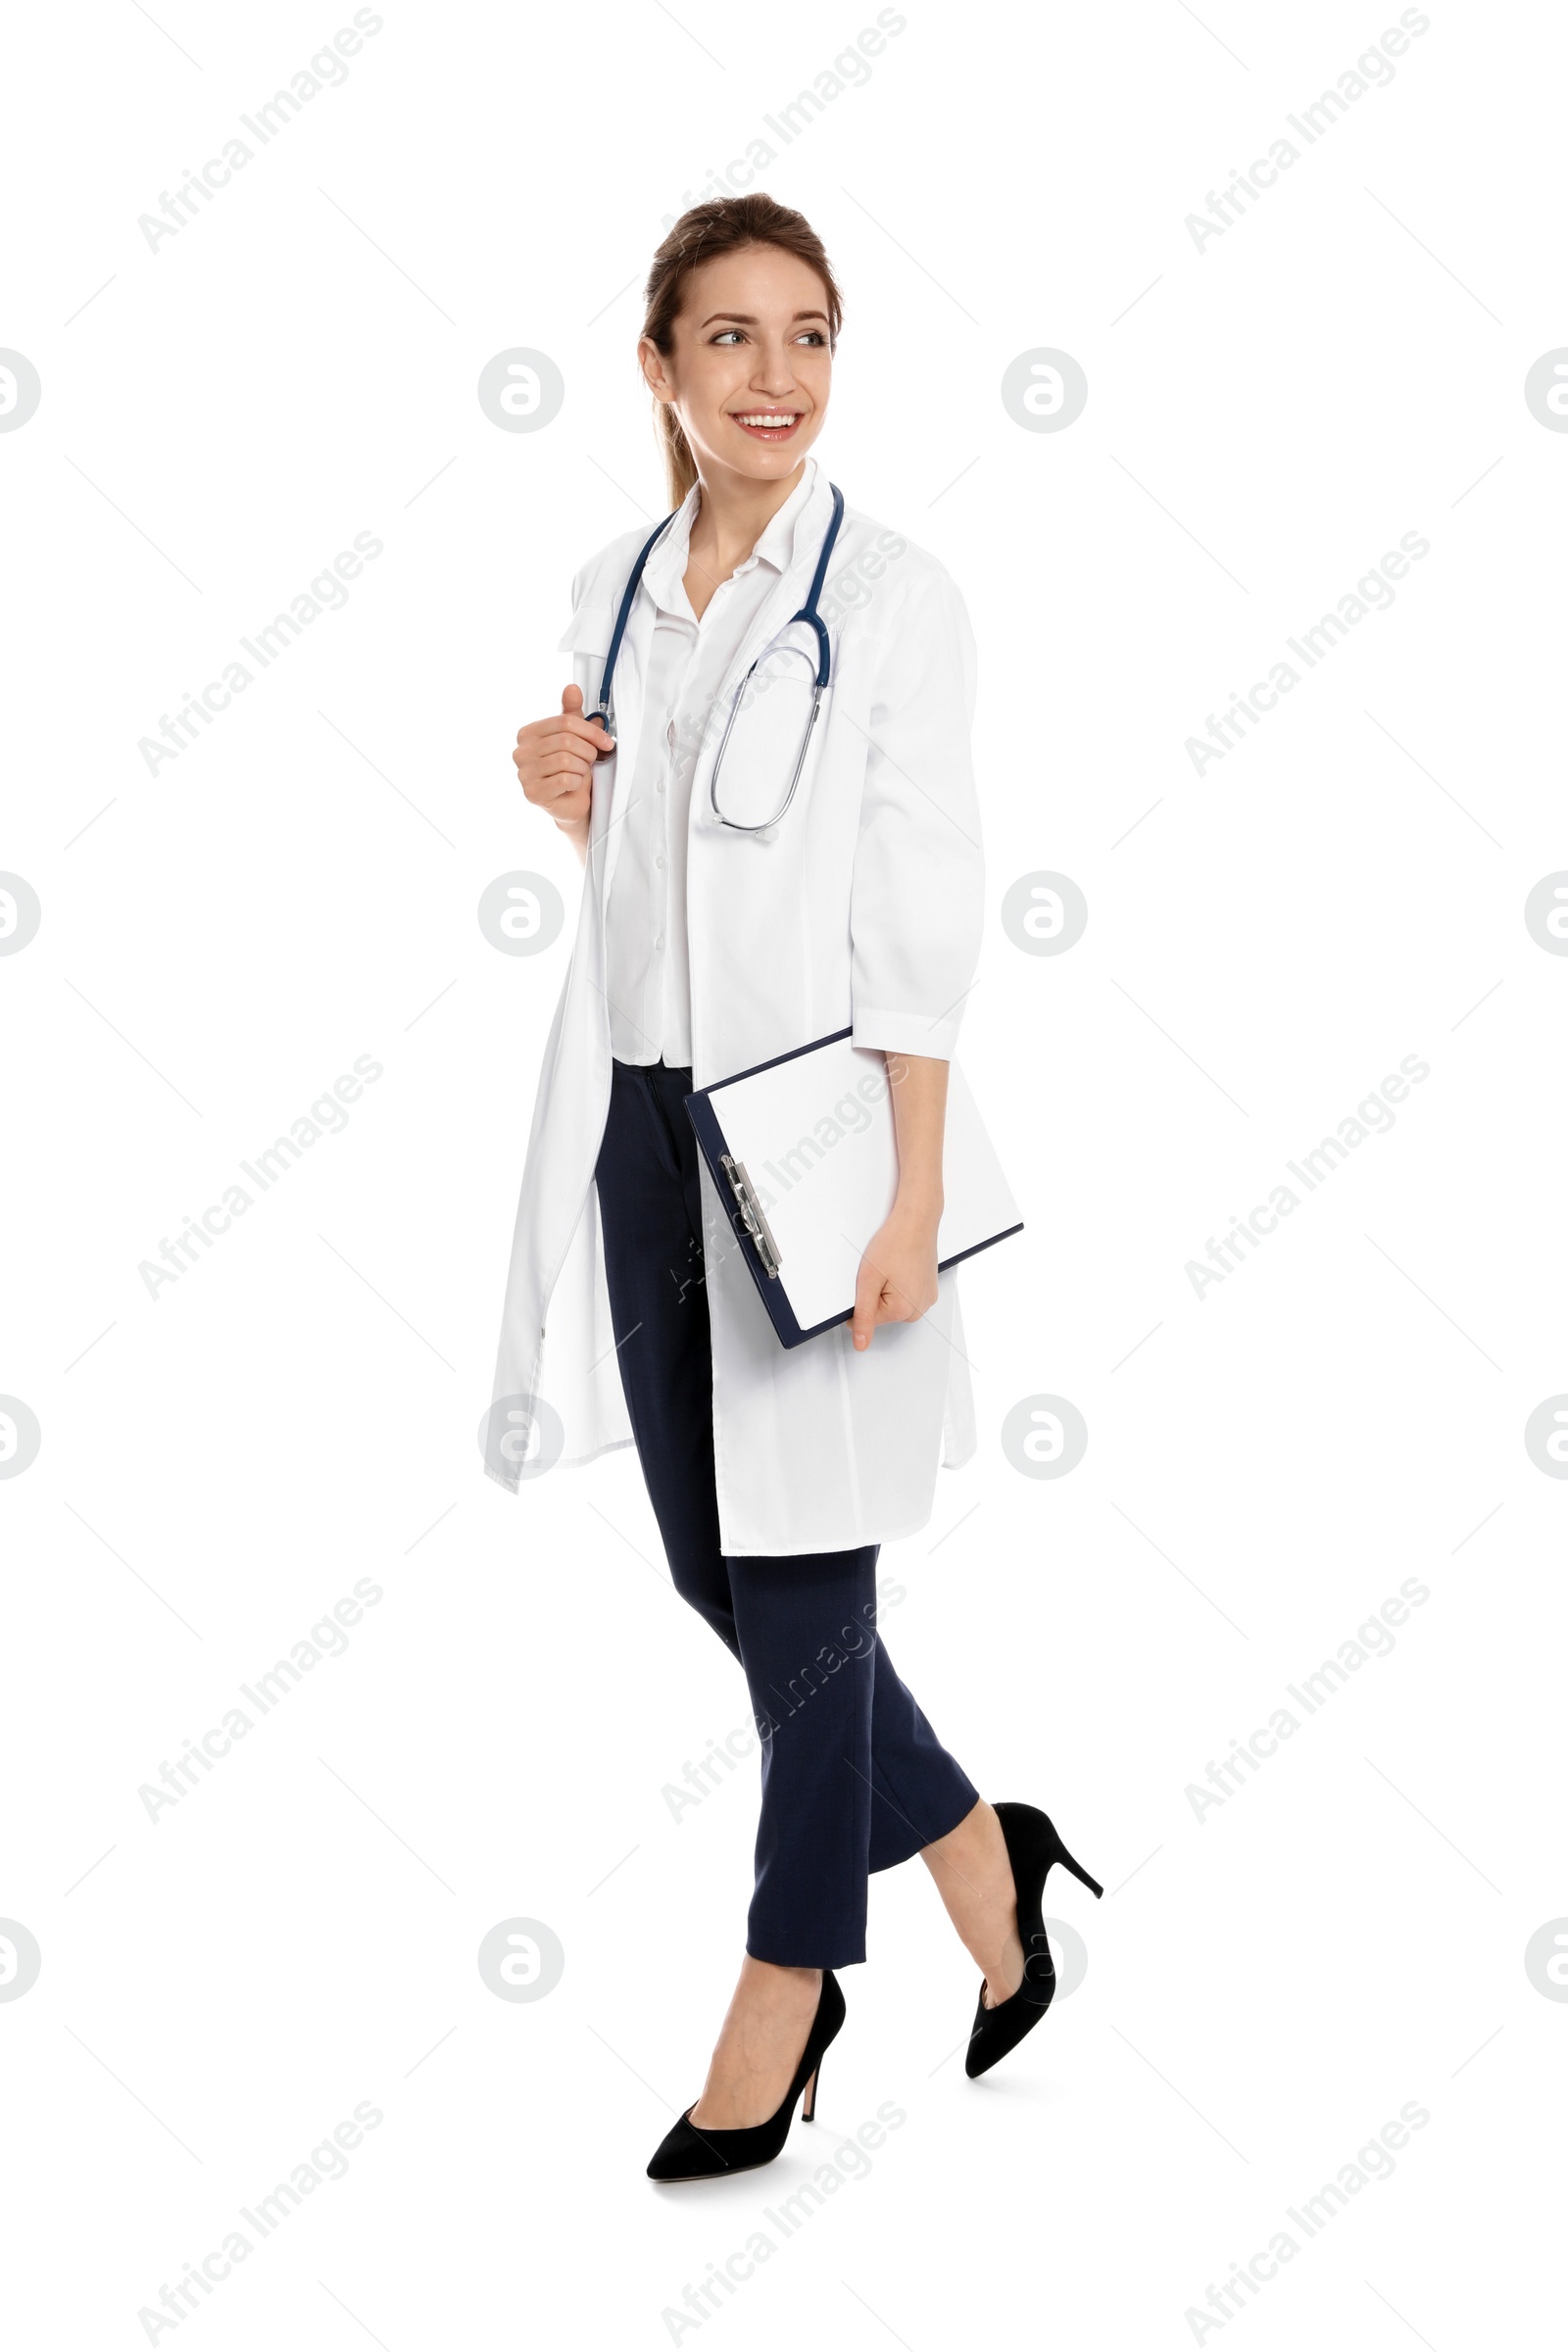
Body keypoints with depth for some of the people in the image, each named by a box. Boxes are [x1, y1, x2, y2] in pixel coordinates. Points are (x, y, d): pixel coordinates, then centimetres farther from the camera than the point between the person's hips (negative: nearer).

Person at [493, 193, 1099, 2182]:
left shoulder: (893, 596, -6)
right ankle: (979, 1855, 32)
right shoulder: (613, 594, 10)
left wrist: (911, 1202, -15)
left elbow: (918, 921, -10)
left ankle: (784, 1992, 22)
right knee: (709, 1566, 12)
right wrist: (567, 810, -2)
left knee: (798, 1583, 3)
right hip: (644, 1119, 6)